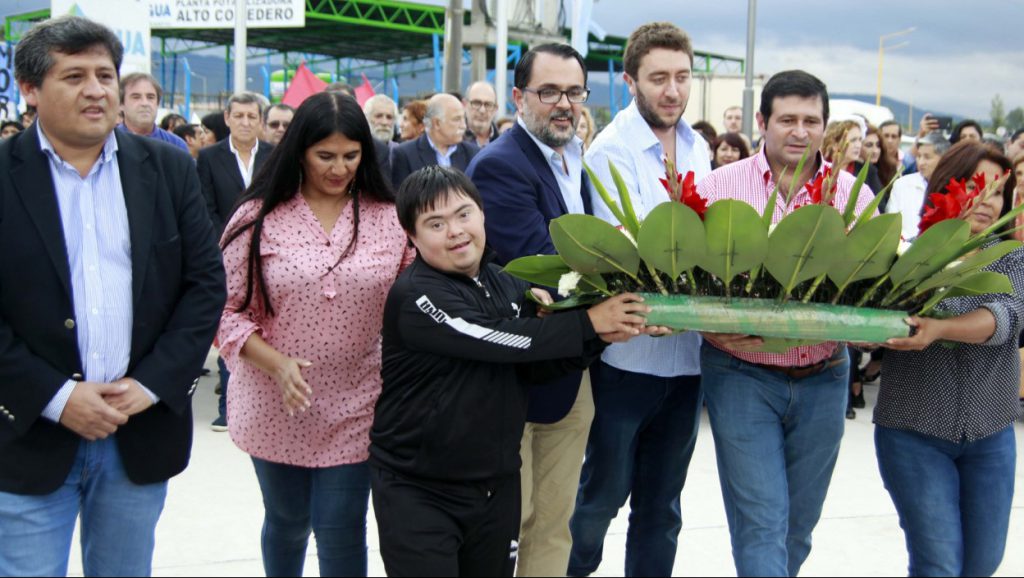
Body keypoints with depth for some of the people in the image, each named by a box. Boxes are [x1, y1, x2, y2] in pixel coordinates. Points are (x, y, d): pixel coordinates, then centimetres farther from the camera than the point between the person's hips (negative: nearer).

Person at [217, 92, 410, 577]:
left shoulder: (390, 219, -2)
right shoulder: (258, 217, -5)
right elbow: (228, 311, -5)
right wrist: (276, 363, -18)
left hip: (354, 410, 0)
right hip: (275, 408, 1)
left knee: (342, 533, 1)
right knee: (286, 522, 19)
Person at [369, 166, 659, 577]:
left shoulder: (504, 284, 4)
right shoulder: (415, 296, -18)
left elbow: (533, 367, 5)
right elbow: (498, 339, -26)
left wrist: (599, 338, -10)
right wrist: (587, 323, -20)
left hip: (498, 483, 6)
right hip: (417, 490, -6)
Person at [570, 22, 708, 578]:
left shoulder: (697, 147, 10)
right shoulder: (611, 149, -11)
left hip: (686, 351, 6)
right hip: (629, 351, -6)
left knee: (662, 503, 15)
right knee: (604, 491, 7)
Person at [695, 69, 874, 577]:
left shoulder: (853, 194, 3)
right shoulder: (719, 187, -4)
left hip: (824, 378, 3)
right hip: (742, 375, -3)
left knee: (800, 522, 16)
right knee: (762, 521, -5)